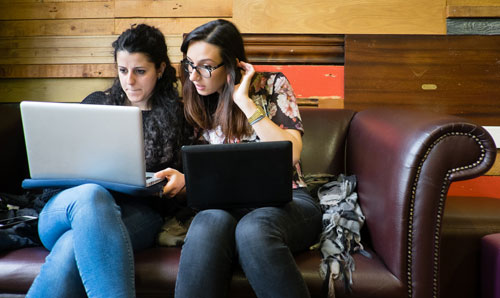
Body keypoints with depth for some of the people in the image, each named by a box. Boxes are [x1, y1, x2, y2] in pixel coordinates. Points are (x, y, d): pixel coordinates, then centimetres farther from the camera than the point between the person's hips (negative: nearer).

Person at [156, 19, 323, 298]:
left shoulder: (273, 84, 3)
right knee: (209, 222, -36)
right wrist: (186, 178, -6)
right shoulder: (200, 106, 13)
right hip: (230, 205, 2)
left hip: (287, 199, -2)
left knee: (253, 228, -38)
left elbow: (290, 153, -10)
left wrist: (244, 101, -11)